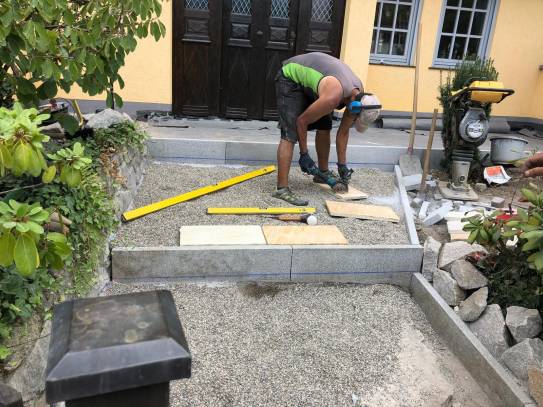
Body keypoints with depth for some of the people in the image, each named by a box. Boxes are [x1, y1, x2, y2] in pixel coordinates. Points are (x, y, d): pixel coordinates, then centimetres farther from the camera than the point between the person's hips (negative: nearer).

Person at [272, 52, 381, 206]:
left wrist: (342, 166, 4)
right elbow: (301, 121, -24)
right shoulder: (333, 97, -35)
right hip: (290, 77, -9)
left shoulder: (359, 94, -9)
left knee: (324, 127, 8)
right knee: (290, 134, -20)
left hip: (307, 80, 9)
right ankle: (282, 189, -23)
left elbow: (343, 132, 1)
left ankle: (323, 173, 24)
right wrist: (304, 155, -15)